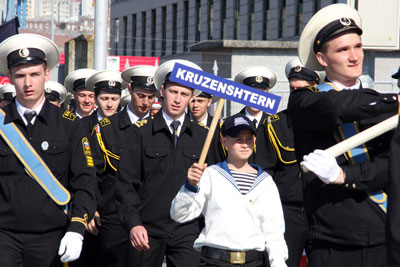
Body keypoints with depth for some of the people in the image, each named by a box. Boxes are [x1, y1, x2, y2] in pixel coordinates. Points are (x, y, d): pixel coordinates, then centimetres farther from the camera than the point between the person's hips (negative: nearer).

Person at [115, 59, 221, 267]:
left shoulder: (203, 135, 9)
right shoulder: (140, 131, 3)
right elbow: (126, 182, -1)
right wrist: (133, 223, -11)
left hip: (187, 231, 1)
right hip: (148, 230, -1)